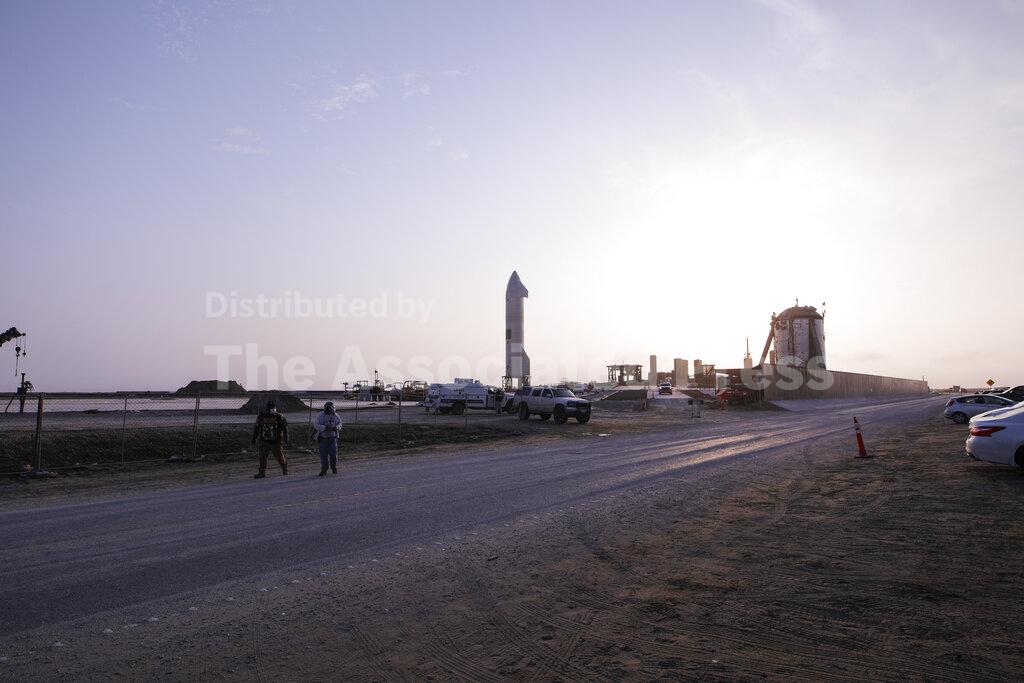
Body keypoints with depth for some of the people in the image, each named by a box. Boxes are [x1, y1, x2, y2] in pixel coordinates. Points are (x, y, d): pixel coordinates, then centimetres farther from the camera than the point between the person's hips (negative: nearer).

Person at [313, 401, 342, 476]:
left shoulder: (335, 416, 0)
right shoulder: (320, 416, -3)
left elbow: (339, 423, 11)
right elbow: (316, 425, -12)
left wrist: (336, 427, -12)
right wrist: (325, 428, -26)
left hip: (332, 438, 0)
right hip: (323, 438, 0)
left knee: (333, 454, -6)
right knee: (323, 455, 2)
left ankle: (334, 468, 19)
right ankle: (323, 470, 17)